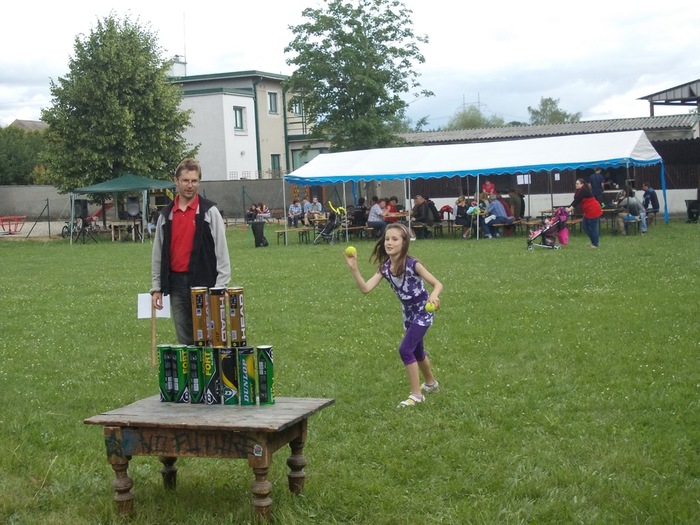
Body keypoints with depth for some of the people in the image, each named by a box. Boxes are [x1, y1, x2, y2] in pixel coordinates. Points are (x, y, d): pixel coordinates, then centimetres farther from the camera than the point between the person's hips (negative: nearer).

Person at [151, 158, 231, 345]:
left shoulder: (209, 211, -2)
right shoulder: (165, 215, 10)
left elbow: (221, 250, -5)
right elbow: (158, 254, 14)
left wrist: (220, 286, -9)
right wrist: (156, 287, 11)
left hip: (204, 282, -4)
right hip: (176, 283, 4)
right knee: (184, 339, 10)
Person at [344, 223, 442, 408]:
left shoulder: (413, 264, -26)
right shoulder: (385, 267, -10)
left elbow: (437, 284, -25)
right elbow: (365, 288, -20)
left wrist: (433, 295, -47)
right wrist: (354, 269, -33)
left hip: (423, 312, -7)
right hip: (408, 313, 7)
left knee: (405, 349, -18)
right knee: (416, 351, 23)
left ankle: (416, 395, -7)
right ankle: (431, 383, 50)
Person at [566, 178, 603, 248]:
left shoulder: (584, 190, -17)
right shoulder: (580, 191, 12)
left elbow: (577, 201, -23)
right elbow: (576, 200, 9)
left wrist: (570, 208, -25)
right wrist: (568, 208, 1)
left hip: (593, 211, -11)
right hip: (588, 211, 11)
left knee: (593, 227, -3)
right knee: (584, 225, 13)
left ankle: (595, 244, 5)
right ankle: (594, 241, 22)